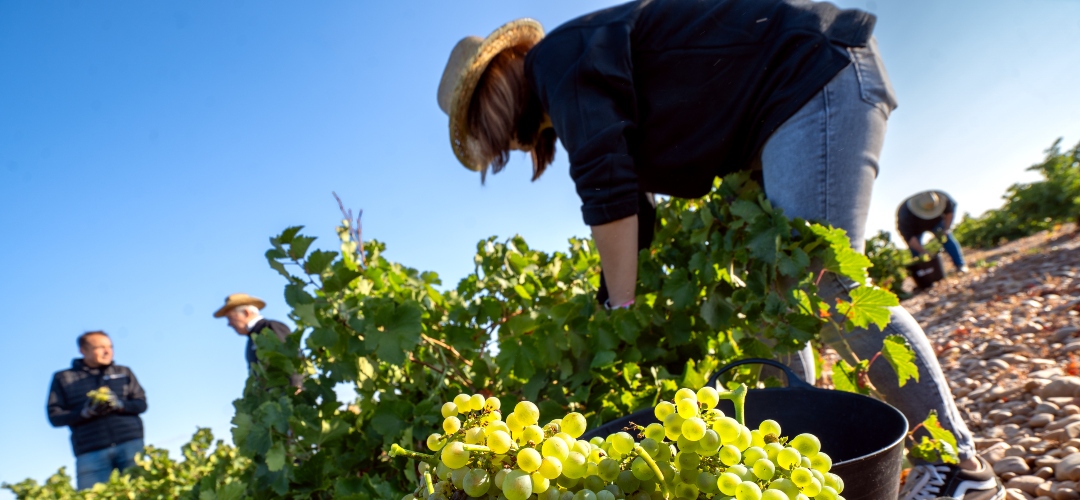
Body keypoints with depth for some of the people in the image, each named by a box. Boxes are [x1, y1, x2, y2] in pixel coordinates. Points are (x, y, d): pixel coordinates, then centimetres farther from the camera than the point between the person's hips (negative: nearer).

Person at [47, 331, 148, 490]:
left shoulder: (124, 372, 17)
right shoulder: (63, 378, 13)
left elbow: (141, 404, 10)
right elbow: (55, 417, 5)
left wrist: (119, 405, -11)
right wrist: (85, 412, -14)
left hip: (129, 443, 1)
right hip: (90, 451, -1)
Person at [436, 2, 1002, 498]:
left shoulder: (560, 56, -12)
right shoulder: (564, 94, 16)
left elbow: (606, 188, -21)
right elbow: (632, 209, 20)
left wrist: (621, 312, -14)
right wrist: (619, 302, 21)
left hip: (820, 71, -10)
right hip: (784, 107, 10)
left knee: (823, 278, -18)